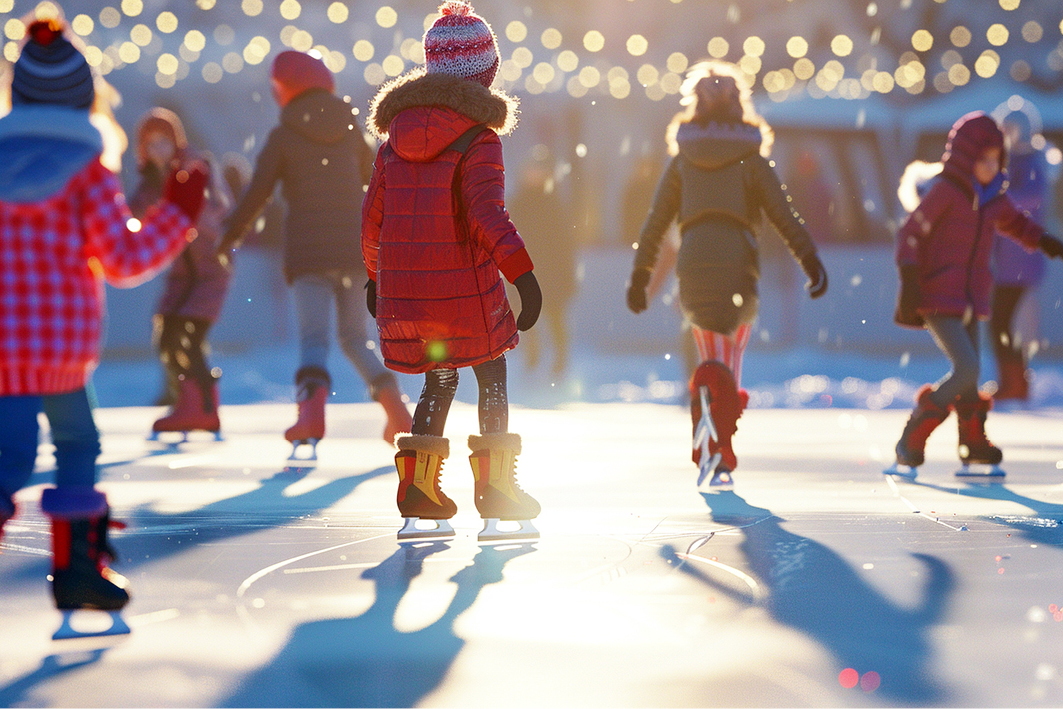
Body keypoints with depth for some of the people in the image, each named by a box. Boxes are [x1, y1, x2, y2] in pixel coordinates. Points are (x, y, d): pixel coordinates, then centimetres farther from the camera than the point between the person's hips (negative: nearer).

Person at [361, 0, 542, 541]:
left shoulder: (395, 136, 8)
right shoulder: (478, 139, -10)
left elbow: (372, 218, 12)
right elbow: (487, 214, -22)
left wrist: (375, 277, 24)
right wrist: (522, 274, -23)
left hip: (403, 284, 5)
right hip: (464, 285, -5)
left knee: (438, 382, 18)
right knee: (492, 377, 11)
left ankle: (417, 487, 9)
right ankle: (494, 486, 5)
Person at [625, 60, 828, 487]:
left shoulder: (682, 159, 10)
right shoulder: (751, 158, 6)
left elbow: (655, 221, 9)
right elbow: (783, 216, -1)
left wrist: (640, 275, 14)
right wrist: (811, 261, 1)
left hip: (693, 264, 1)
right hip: (738, 264, -1)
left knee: (712, 358, 13)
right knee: (729, 365, 6)